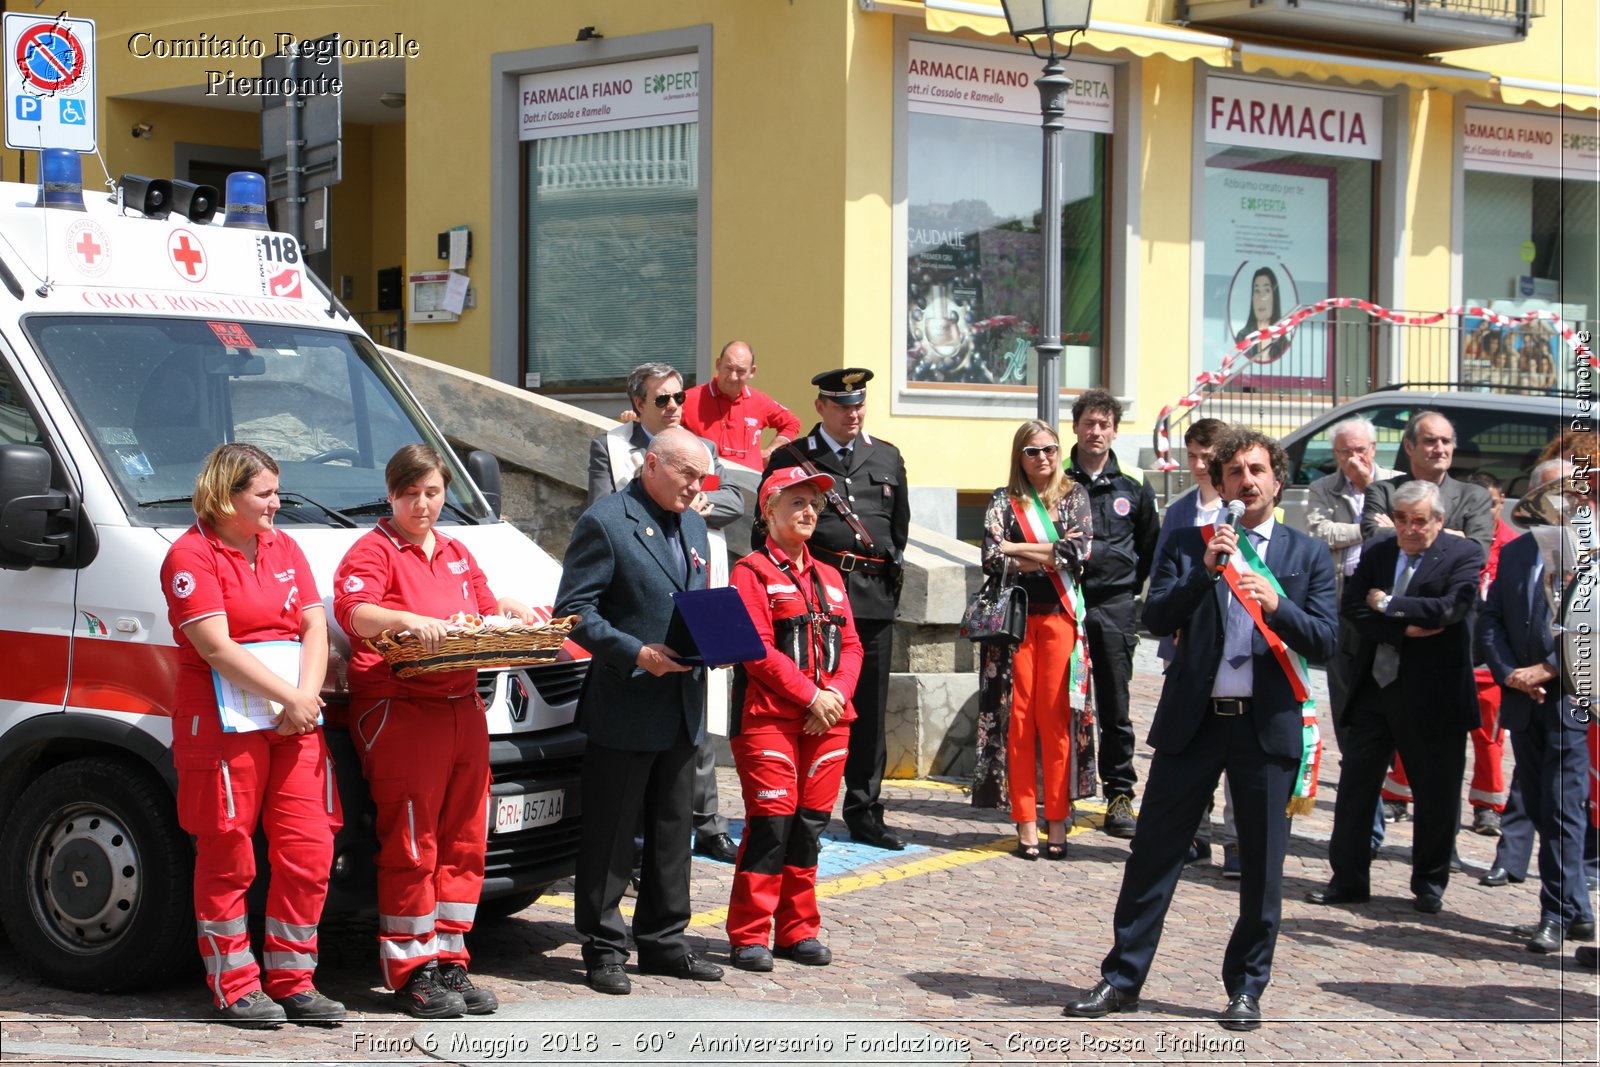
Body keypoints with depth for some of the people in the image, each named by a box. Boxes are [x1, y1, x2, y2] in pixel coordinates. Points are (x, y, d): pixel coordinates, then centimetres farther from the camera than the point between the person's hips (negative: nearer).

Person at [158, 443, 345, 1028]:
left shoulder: (284, 548, 17)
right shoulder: (191, 556, -4)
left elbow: (314, 627, 11)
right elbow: (217, 649, -13)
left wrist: (307, 699, -6)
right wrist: (290, 697, -13)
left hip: (295, 725, 6)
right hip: (222, 725, -6)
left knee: (309, 852, 2)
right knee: (228, 857, -1)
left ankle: (292, 981, 12)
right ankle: (236, 988, 8)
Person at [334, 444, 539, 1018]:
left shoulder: (456, 553, 22)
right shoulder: (374, 550, -2)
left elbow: (486, 612, 22)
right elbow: (352, 611, -19)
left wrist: (511, 612, 1)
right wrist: (407, 620, -36)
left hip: (462, 708, 7)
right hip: (398, 712, -7)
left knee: (463, 842, 8)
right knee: (411, 847, -5)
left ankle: (449, 961, 16)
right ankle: (410, 972, 2)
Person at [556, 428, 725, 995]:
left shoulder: (692, 526, 16)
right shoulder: (604, 521, -9)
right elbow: (575, 610, -13)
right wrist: (636, 654, -21)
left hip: (681, 706, 8)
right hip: (624, 704, -7)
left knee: (672, 830, 13)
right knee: (609, 835, 1)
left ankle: (663, 939, 23)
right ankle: (603, 948, 9)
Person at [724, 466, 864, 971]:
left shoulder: (829, 577, 19)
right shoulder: (753, 571, -2)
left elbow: (851, 644, 14)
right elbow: (758, 649, -10)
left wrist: (836, 694, -5)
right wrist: (811, 696, -14)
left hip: (828, 719, 6)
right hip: (769, 717, -6)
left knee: (809, 824, 7)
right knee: (771, 821, -9)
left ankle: (797, 930, 15)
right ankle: (749, 937, -3)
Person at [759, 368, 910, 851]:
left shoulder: (887, 458, 14)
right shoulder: (789, 459, 3)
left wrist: (888, 572, 15)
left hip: (873, 598, 4)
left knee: (869, 709, 7)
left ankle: (864, 813, 15)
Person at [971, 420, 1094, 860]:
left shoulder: (1075, 496, 9)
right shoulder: (1003, 501, 9)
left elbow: (1078, 553, -7)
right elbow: (991, 560, -6)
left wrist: (1016, 550, -5)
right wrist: (1053, 554, -7)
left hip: (1060, 616, -1)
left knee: (1056, 718, -4)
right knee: (1017, 718, -1)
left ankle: (1057, 823, 1)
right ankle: (1025, 823, 3)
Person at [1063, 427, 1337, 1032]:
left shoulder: (1306, 555, 7)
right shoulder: (1188, 546, 8)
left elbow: (1325, 641, -3)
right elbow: (1156, 619, -5)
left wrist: (1277, 604, -20)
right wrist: (1205, 569, -18)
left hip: (1269, 726, 0)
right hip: (1193, 721, 0)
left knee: (1262, 866, 5)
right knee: (1154, 852, 3)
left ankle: (1246, 988, 18)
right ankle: (1122, 978, 13)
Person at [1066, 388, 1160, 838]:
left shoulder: (1133, 484, 7)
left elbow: (1150, 545, 16)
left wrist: (1131, 587, 10)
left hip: (1114, 607, 1)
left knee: (1115, 708, 3)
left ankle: (1119, 796, 9)